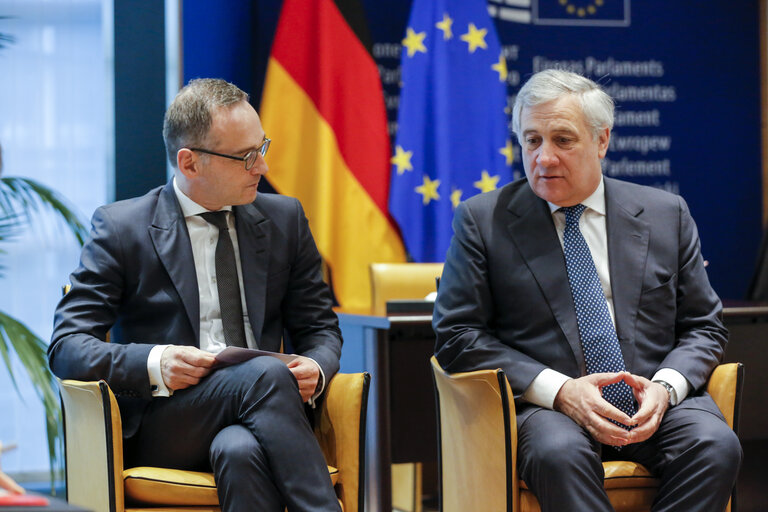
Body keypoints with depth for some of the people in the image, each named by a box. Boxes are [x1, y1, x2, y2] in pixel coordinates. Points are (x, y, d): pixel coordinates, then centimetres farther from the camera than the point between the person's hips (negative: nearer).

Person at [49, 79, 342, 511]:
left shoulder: (285, 218, 13)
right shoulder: (121, 228, 2)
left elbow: (319, 328, 18)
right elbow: (67, 346, -3)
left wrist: (316, 368, -8)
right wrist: (153, 363, -22)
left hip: (257, 413, 2)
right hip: (160, 428, -2)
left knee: (241, 451, -36)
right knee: (265, 373, -33)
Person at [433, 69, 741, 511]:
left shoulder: (666, 214, 12)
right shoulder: (483, 221, 6)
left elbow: (704, 326, 15)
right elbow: (457, 336, 0)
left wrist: (665, 387, -8)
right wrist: (559, 390, -14)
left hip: (653, 404, 3)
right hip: (545, 407, -2)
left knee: (716, 445, -28)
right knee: (558, 452, -36)